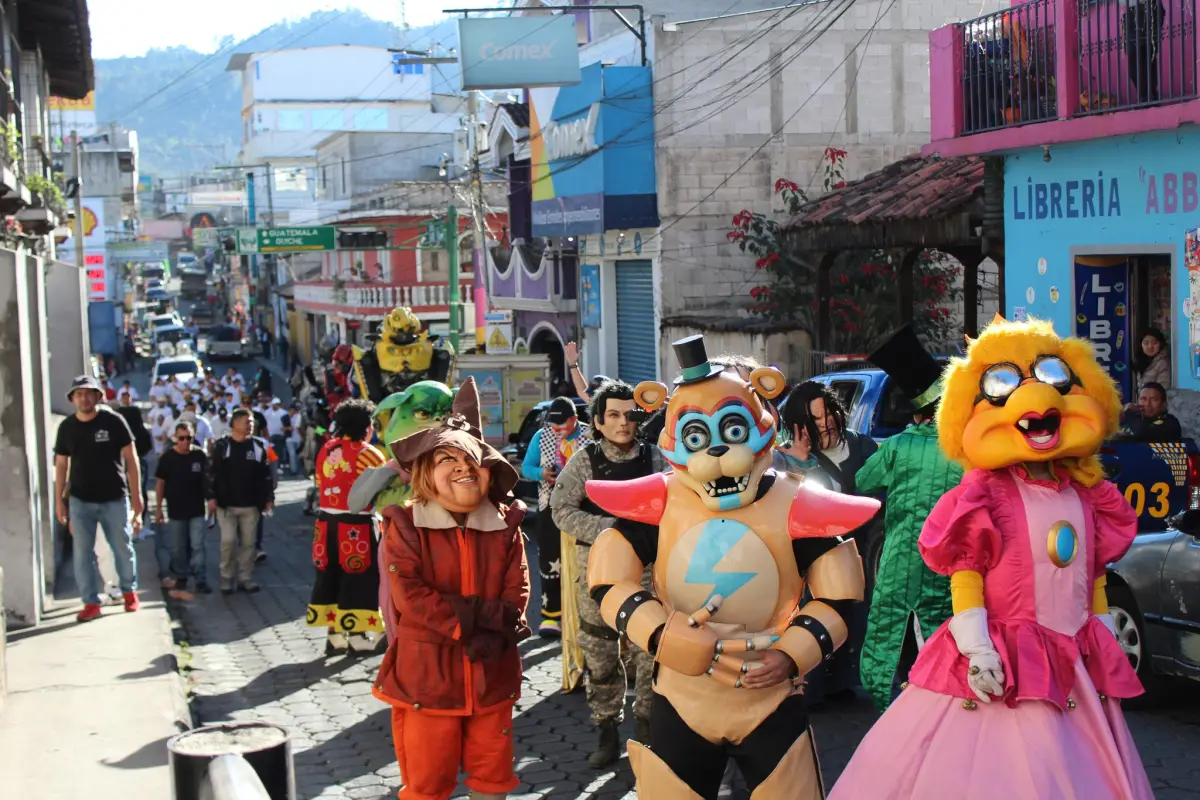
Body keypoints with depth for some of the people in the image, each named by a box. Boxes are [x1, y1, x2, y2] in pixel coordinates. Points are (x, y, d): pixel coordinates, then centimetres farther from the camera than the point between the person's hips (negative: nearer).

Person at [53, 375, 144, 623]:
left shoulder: (113, 421, -6)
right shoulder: (67, 428, 2)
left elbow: (131, 459, -3)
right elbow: (61, 465, 8)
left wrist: (136, 495, -6)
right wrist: (59, 501, 5)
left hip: (114, 499, -2)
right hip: (80, 501, 2)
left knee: (123, 549, 8)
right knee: (82, 553, 1)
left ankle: (129, 591, 29)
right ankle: (91, 602, 10)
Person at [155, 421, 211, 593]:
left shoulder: (200, 456, -4)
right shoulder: (167, 458, -6)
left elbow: (207, 479, 7)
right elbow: (160, 483, 0)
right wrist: (158, 508, -1)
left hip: (197, 510, 0)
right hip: (176, 510, 0)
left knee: (197, 546, -3)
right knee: (178, 548, 11)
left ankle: (201, 580, -1)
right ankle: (181, 577, 26)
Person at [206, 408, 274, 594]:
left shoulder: (258, 447, 4)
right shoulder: (222, 446, -3)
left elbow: (265, 475, 7)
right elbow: (212, 474, -3)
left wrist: (268, 498, 3)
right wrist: (211, 497, -9)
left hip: (250, 505, 2)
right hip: (226, 504, -2)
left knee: (248, 542, 5)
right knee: (228, 541, -6)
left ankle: (245, 577, 15)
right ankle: (227, 578, 8)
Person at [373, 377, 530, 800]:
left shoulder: (505, 525, 1)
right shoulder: (407, 526, -9)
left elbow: (517, 591, -3)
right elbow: (409, 596, -17)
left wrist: (497, 632, -21)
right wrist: (470, 627, -22)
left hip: (491, 674, 3)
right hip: (427, 672, -3)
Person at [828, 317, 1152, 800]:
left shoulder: (1086, 496, 11)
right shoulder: (984, 494, -8)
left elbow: (1095, 579, 17)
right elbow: (964, 577, -11)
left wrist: (1106, 648, 16)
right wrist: (976, 648, -18)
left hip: (1077, 671, 6)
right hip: (1002, 667, -6)